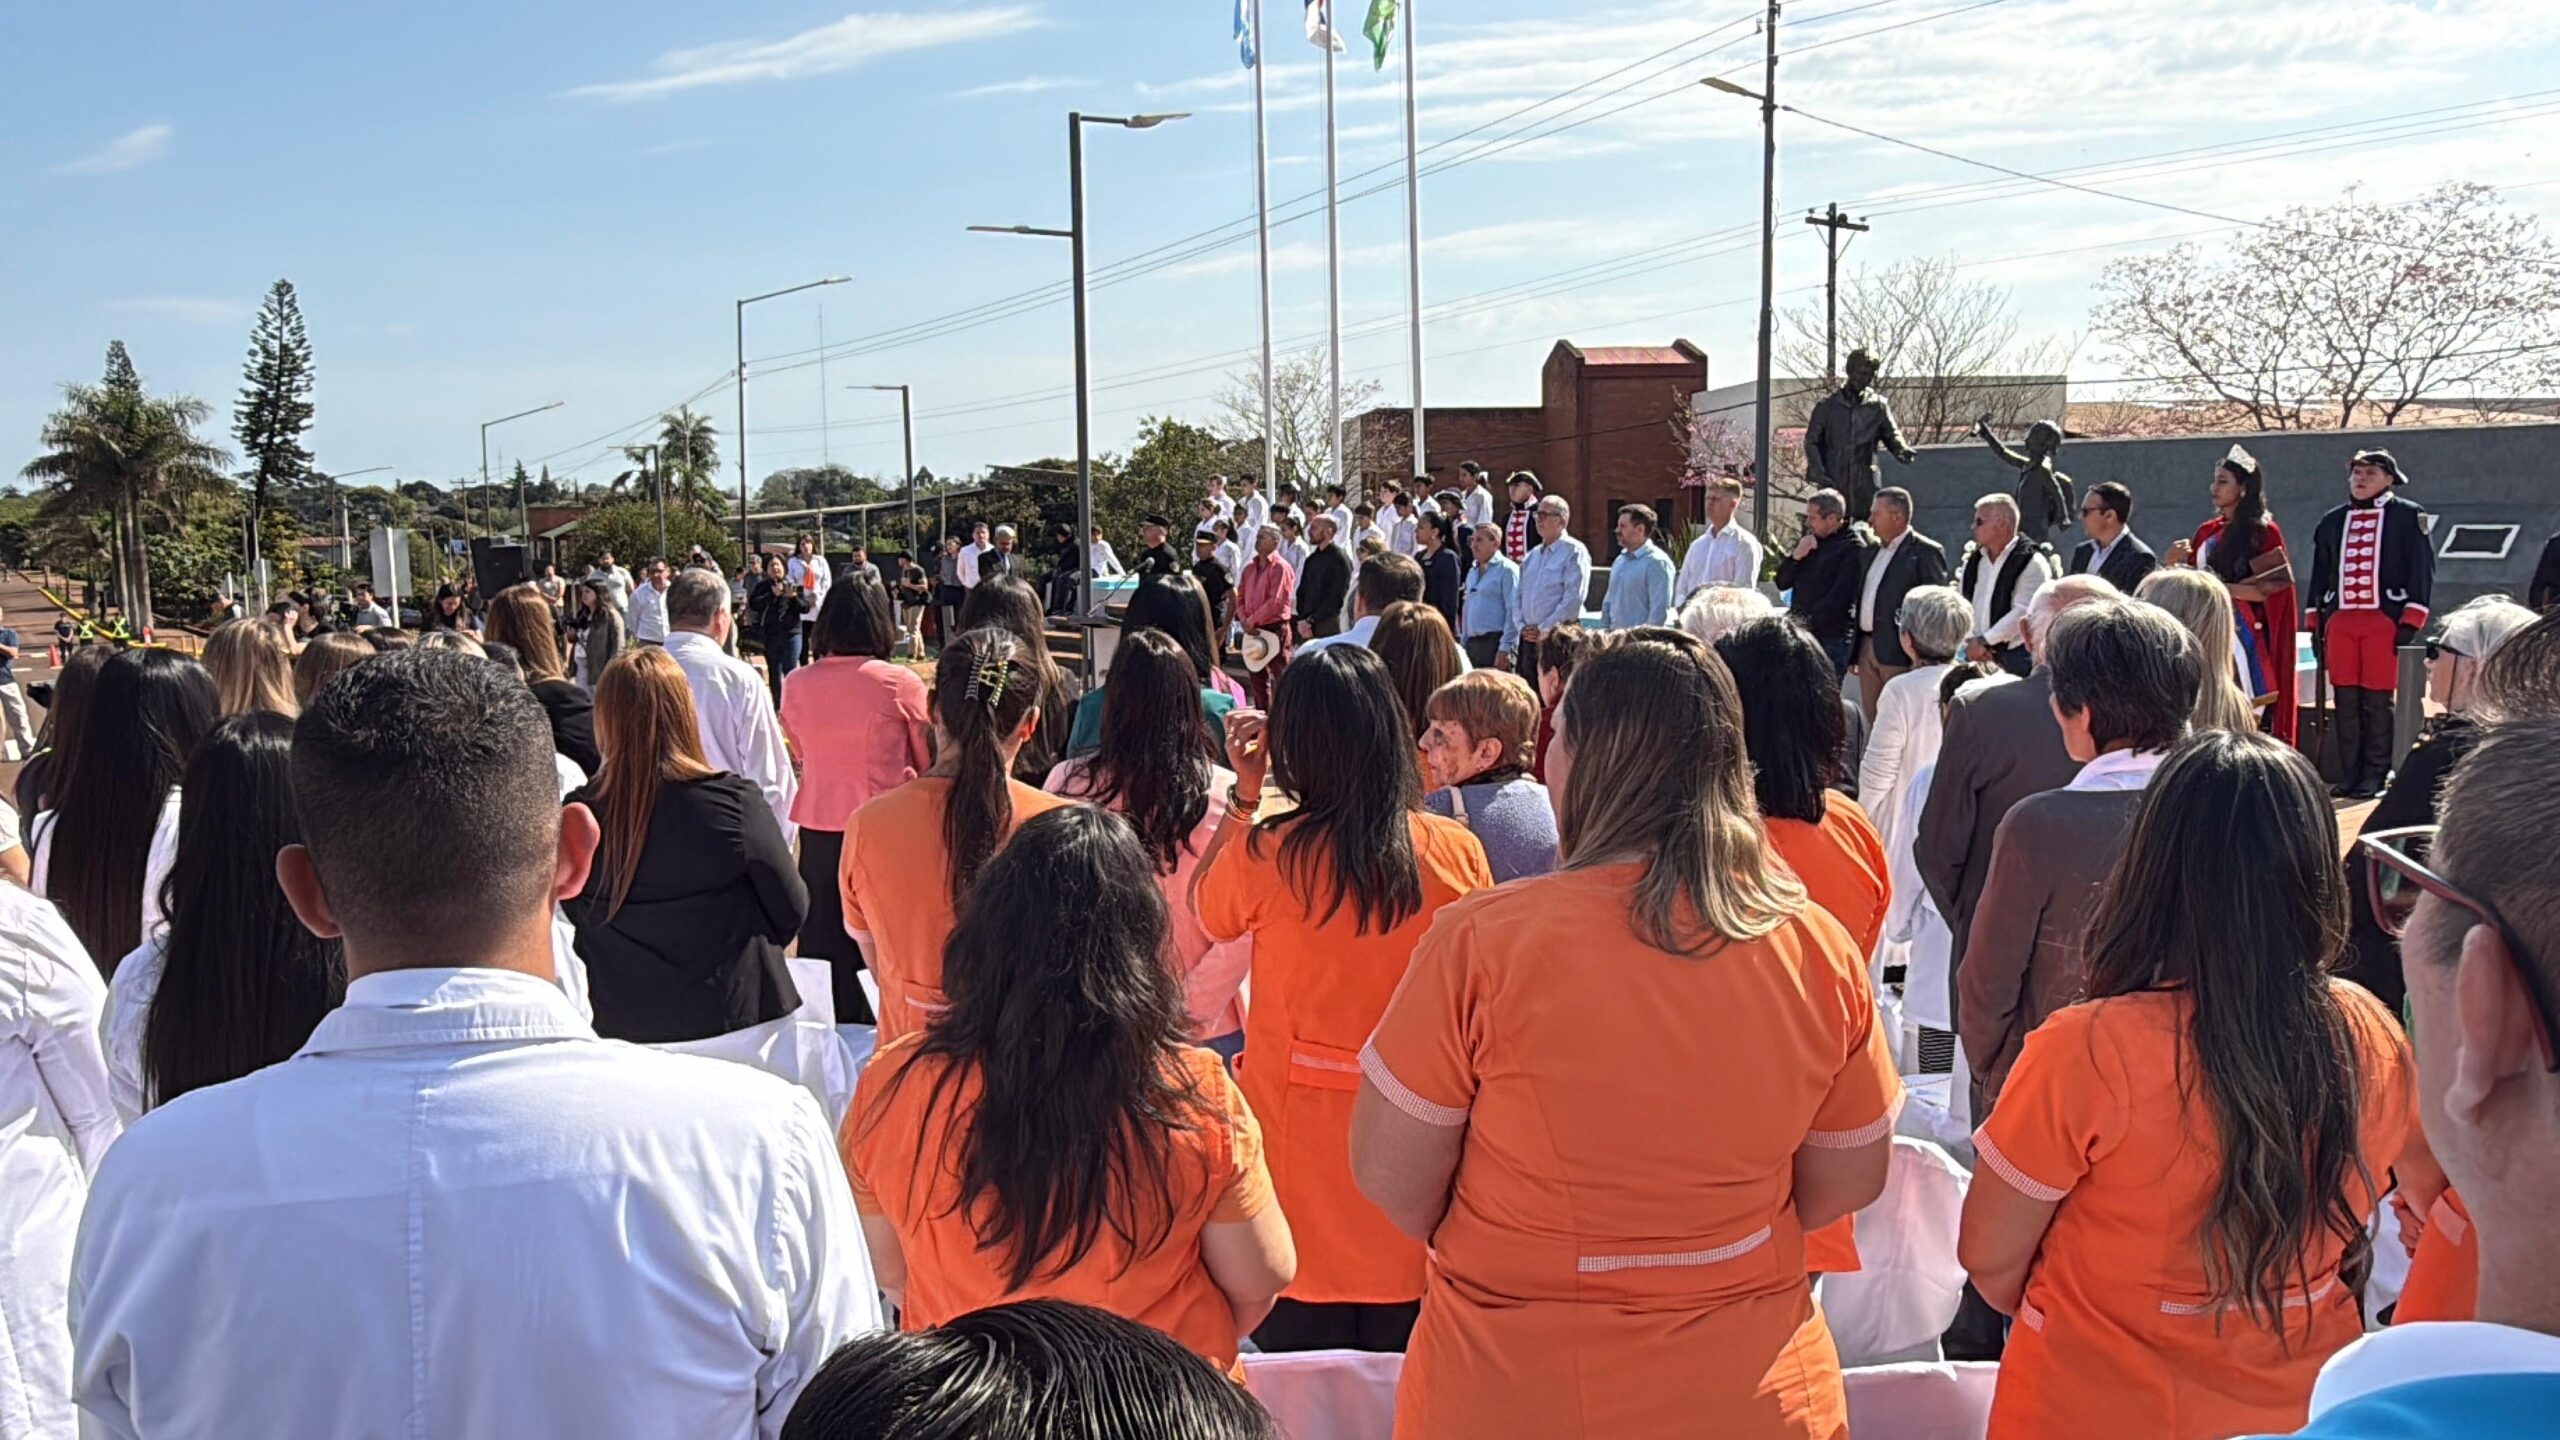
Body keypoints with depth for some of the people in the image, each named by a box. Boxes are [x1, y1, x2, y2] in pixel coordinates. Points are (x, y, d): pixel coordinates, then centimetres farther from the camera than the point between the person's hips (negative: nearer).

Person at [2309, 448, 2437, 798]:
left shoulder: (2407, 516, 2)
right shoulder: (2332, 521, 15)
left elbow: (2422, 571, -3)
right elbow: (2319, 575, 17)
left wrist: (2410, 624, -9)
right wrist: (2315, 623, 12)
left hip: (2385, 621, -4)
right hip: (2339, 621, 4)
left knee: (2378, 701, -2)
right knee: (2345, 701, 4)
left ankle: (2375, 775, 5)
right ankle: (2351, 774, 10)